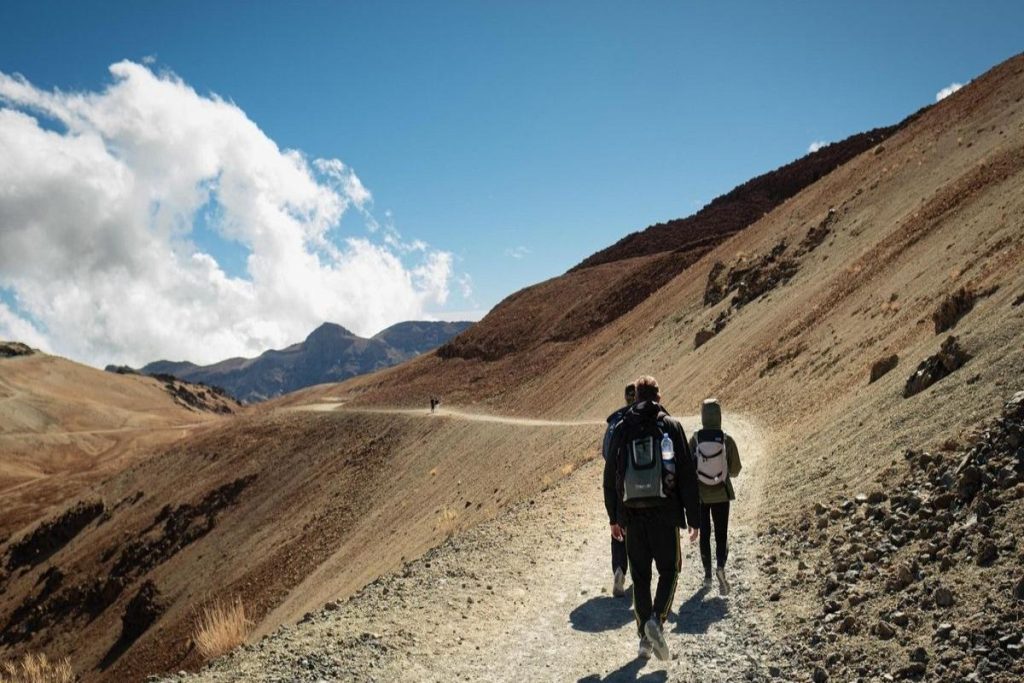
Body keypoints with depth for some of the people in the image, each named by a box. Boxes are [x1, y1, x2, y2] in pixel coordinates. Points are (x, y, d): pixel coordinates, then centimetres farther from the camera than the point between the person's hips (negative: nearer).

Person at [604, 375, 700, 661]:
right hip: (665, 513, -2)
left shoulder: (622, 429, 6)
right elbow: (687, 475, -4)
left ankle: (645, 638, 12)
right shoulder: (671, 426, -1)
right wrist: (693, 518, 1)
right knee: (669, 570, 11)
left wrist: (613, 517, 15)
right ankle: (657, 620, -10)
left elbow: (610, 477, 8)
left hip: (632, 514, 2)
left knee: (640, 576, 10)